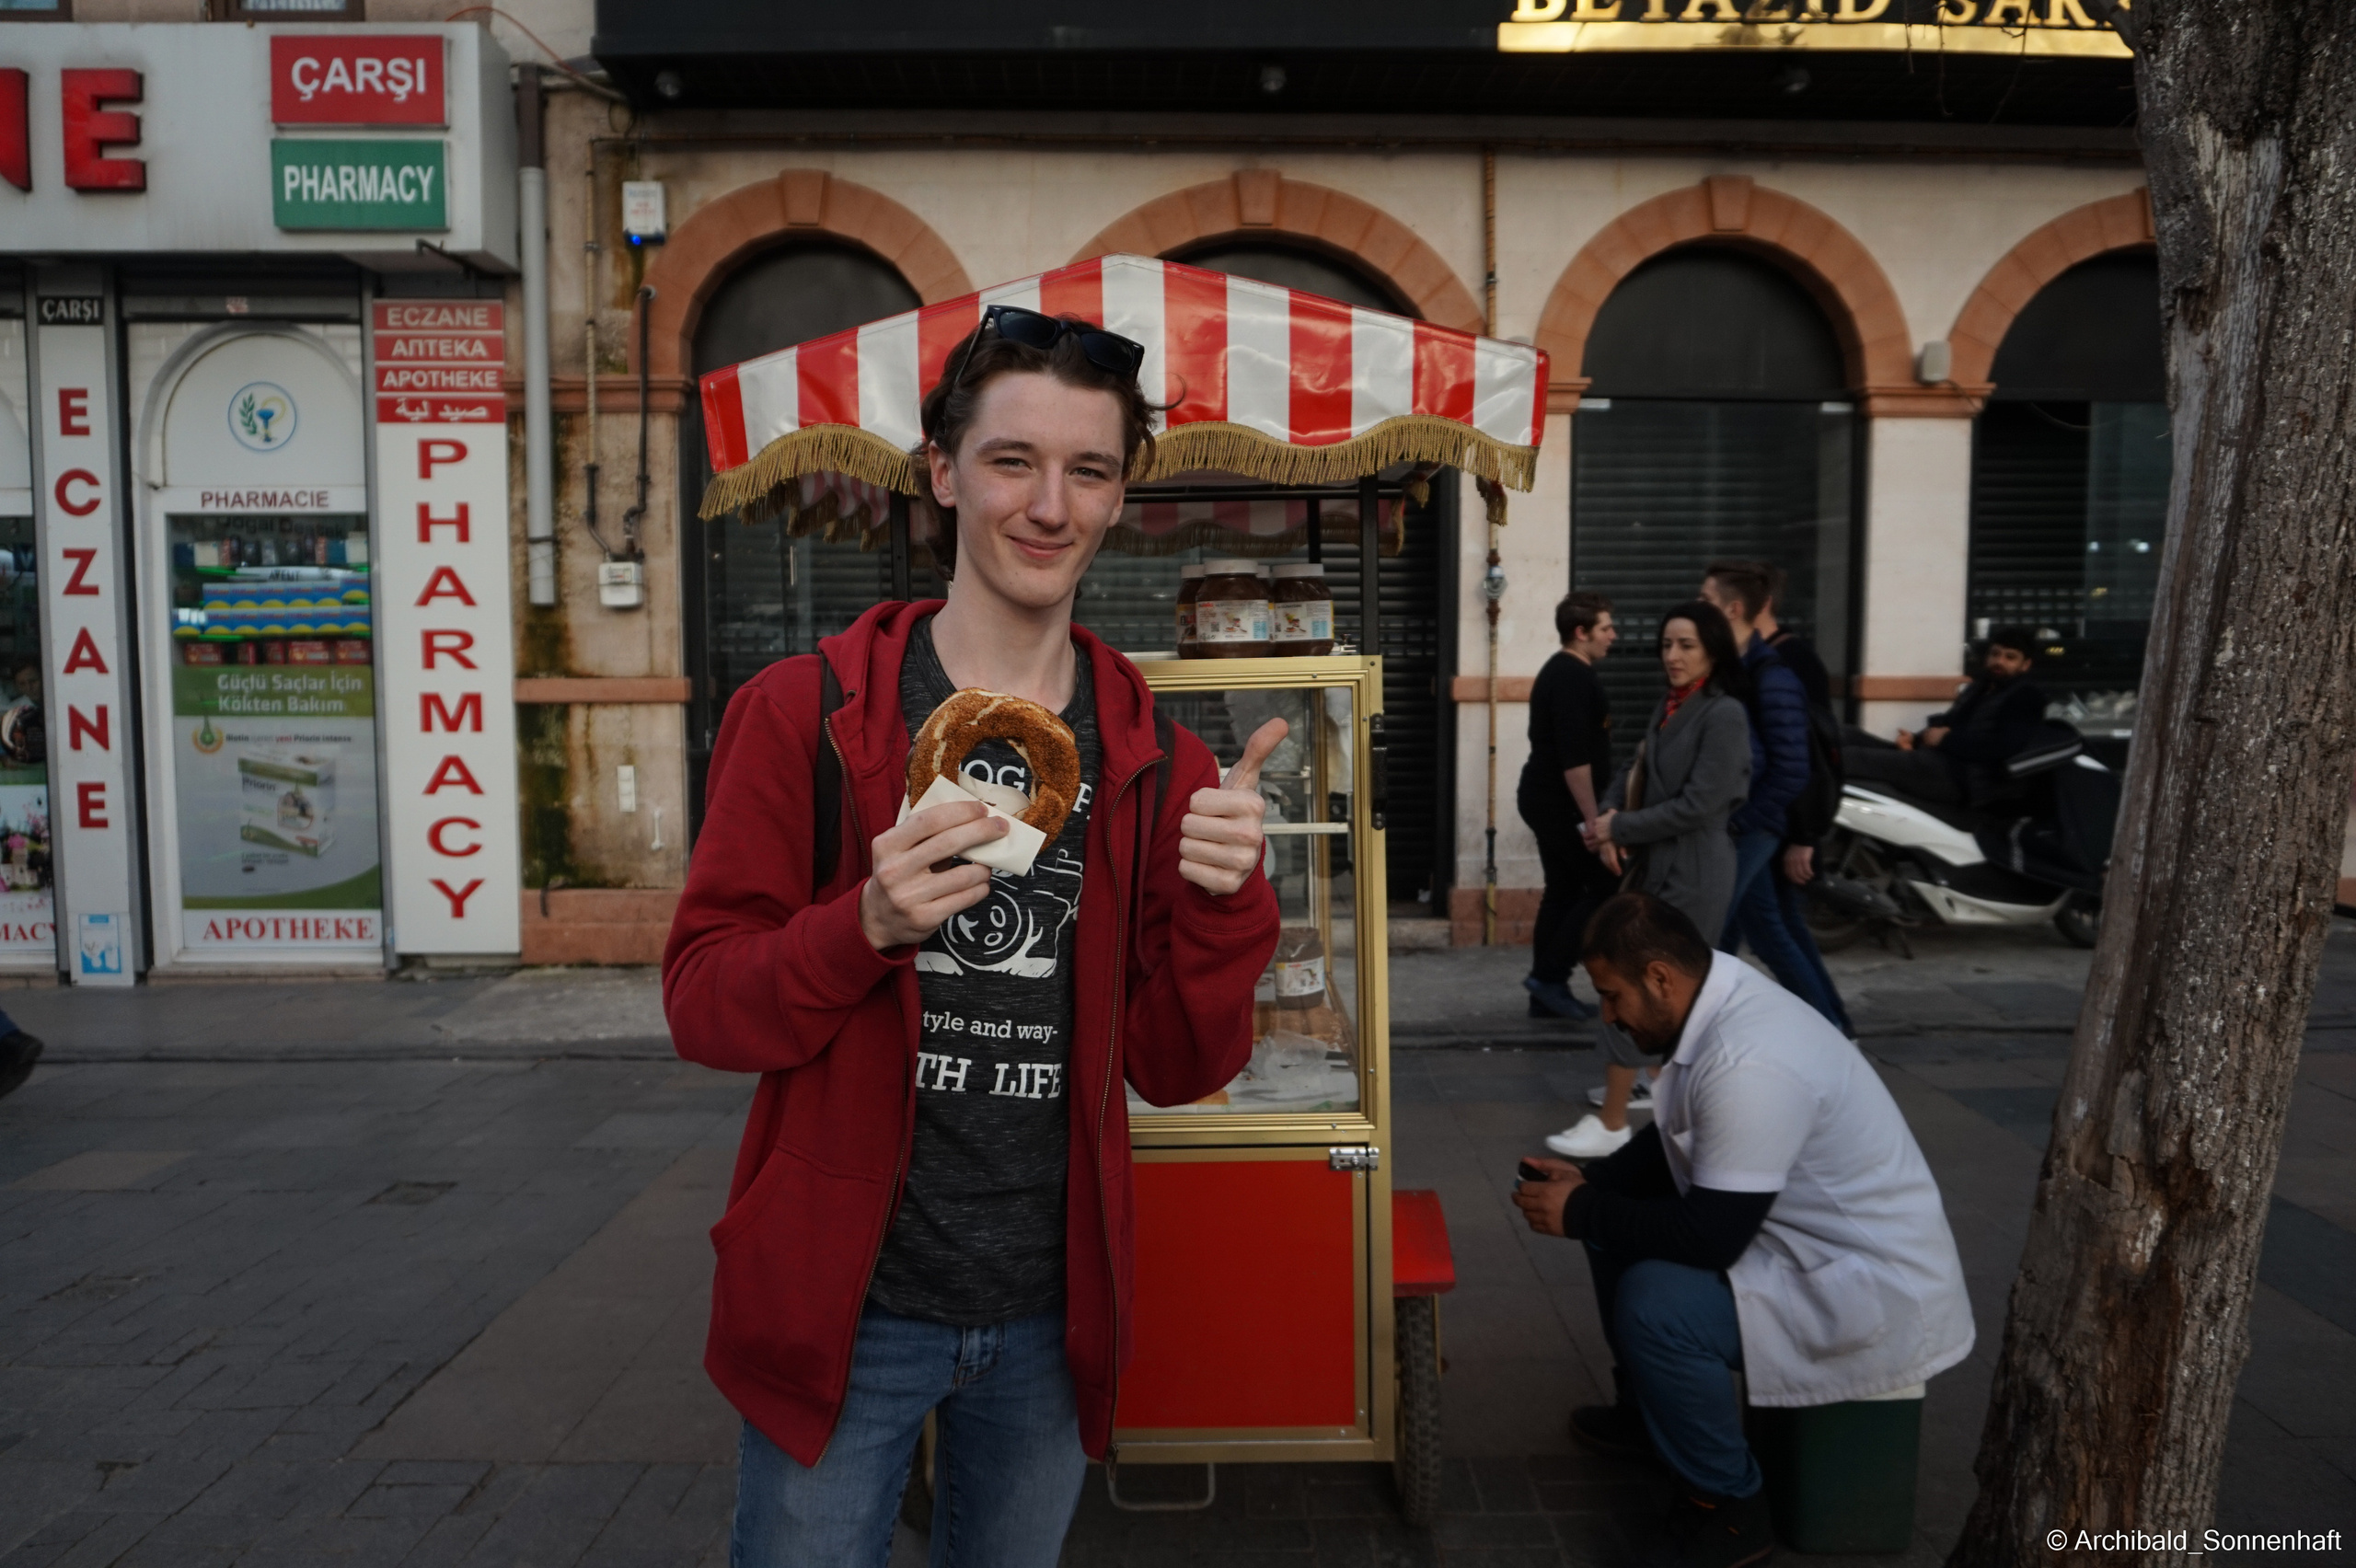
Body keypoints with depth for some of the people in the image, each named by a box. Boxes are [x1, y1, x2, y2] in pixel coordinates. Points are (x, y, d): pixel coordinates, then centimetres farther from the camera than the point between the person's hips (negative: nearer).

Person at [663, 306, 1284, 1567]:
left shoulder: (1153, 759, -1)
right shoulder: (805, 715, -8)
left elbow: (1175, 1068, 0)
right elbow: (703, 1008, -9)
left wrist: (1223, 902, -19)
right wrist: (867, 926, -28)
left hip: (1054, 1316, 3)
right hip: (846, 1305, -3)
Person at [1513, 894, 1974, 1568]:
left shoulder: (1749, 1064, -32)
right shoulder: (1719, 999, -3)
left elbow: (1710, 1237, -28)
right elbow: (1673, 1144, 13)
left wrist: (1580, 1213, -17)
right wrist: (1588, 1182, 1)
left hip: (1879, 1290, -10)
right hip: (1809, 1235, 10)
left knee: (1653, 1304, -26)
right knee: (1617, 1220, 10)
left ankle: (1728, 1505, -2)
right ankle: (1648, 1411, 28)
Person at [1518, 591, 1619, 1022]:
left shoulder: (1560, 671, 15)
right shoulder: (1574, 678, -18)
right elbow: (1574, 758, -24)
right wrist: (1592, 818, -22)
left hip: (1546, 800, 10)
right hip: (1563, 804, -10)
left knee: (1563, 892, 11)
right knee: (1606, 888, -3)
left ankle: (1547, 993, 14)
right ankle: (1550, 976, -1)